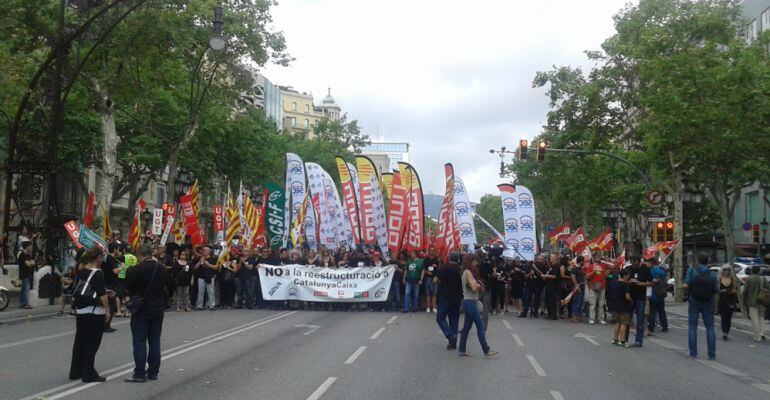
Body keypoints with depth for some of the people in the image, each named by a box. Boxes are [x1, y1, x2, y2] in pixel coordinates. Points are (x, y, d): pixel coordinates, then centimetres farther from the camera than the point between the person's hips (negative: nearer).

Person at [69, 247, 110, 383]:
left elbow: (77, 290, 14)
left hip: (80, 310, 7)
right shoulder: (98, 273, -15)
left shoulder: (81, 272, 6)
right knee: (92, 343, 0)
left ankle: (75, 372, 24)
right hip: (95, 312, -7)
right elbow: (102, 294, -17)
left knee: (80, 341, 16)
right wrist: (107, 310, -10)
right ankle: (89, 374, 4)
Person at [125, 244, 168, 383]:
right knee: (155, 341, 10)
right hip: (158, 309, 5)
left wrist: (128, 272, 6)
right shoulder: (161, 268, 2)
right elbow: (166, 285, 13)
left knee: (139, 341, -1)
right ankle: (153, 372, 15)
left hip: (141, 309, -5)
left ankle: (140, 373, -2)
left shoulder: (136, 270, -16)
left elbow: (128, 286, -7)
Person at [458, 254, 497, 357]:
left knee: (467, 327, 9)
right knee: (480, 326, -7)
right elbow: (474, 288, -18)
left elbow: (477, 287, 15)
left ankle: (462, 350, 11)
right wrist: (478, 286, 2)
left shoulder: (466, 272, 17)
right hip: (470, 302, -9)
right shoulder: (468, 272, -12)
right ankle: (486, 351, -6)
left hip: (469, 302, 9)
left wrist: (478, 286, -6)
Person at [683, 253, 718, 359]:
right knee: (710, 327, 9)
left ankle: (693, 353, 6)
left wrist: (688, 290, 3)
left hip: (694, 302, -1)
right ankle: (712, 354, 8)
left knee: (692, 327, 7)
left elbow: (686, 286, -18)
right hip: (708, 303, 1)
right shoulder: (712, 274, -8)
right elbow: (716, 290, -7)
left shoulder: (691, 271, -11)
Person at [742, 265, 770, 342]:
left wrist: (744, 301, 4)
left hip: (752, 302, -2)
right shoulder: (762, 279, -3)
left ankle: (757, 337, 2)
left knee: (754, 319, 3)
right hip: (761, 301, 2)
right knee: (761, 317, 19)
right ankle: (762, 332, 5)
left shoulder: (748, 279, -9)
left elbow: (745, 291, -8)